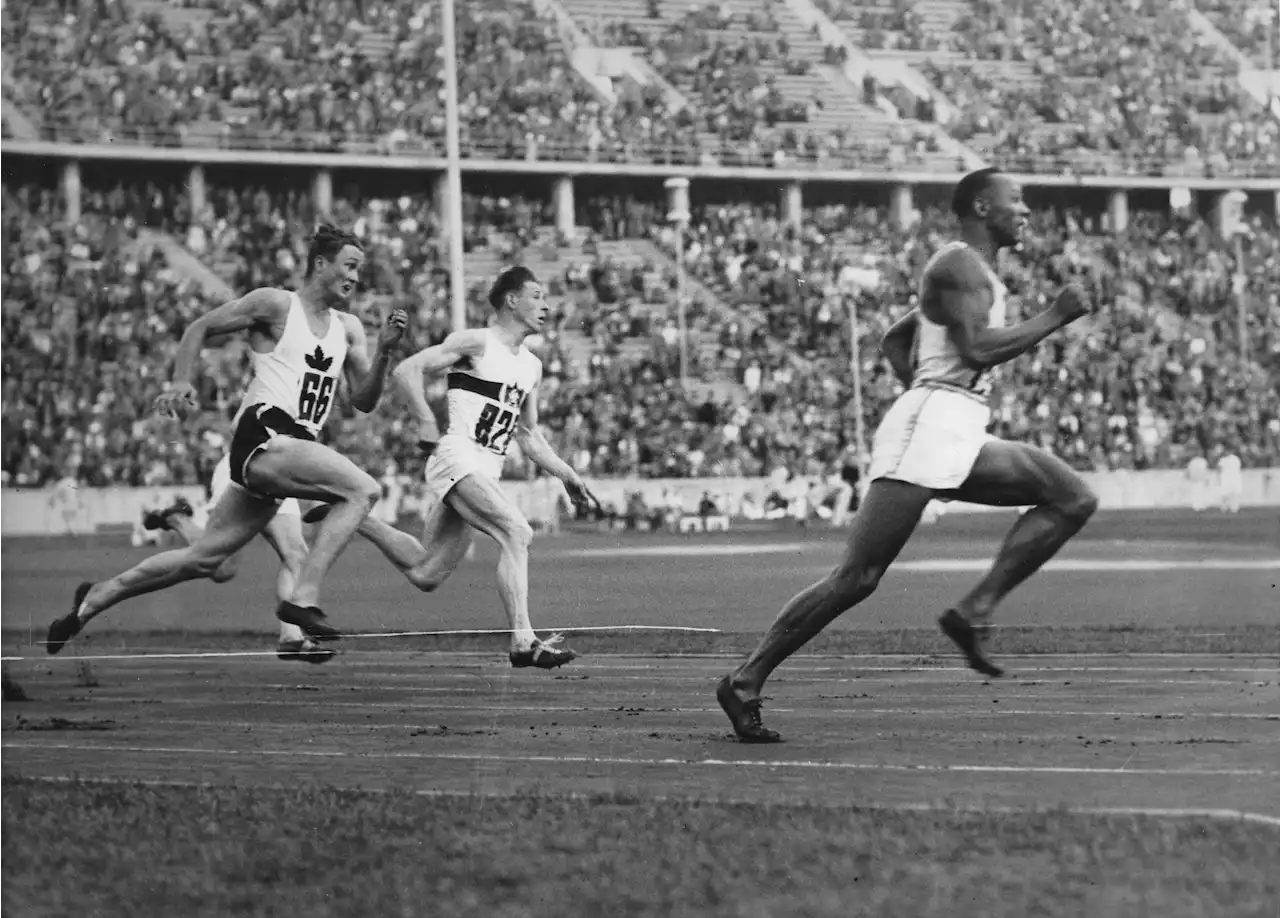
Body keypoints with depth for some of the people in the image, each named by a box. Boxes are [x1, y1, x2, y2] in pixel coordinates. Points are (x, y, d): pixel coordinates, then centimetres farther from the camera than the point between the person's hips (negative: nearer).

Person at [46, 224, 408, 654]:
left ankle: (94, 599, 21)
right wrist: (181, 382, -7)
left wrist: (384, 351, -1)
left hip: (293, 448, 8)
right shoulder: (275, 304, -1)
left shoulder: (348, 328, 18)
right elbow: (200, 328, 5)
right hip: (264, 437, -7)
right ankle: (303, 597, -28)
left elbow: (364, 400, 14)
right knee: (363, 489, -24)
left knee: (203, 559, 9)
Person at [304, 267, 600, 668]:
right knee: (516, 533, -25)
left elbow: (528, 435, 26)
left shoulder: (531, 366, 18)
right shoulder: (477, 343, -6)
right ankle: (523, 643, -29)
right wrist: (426, 422, -20)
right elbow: (407, 370, -11)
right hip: (458, 460, -8)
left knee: (425, 574, 9)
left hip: (487, 470, 8)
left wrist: (567, 476, 18)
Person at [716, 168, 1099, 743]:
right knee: (859, 577, -12)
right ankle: (746, 683, -7)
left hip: (960, 437, 10)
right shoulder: (960, 266, -7)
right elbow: (978, 349, -20)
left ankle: (975, 611, -3)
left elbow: (895, 340, 31)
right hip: (930, 425, -10)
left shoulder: (970, 271, 24)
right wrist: (1056, 317, -12)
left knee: (1073, 499, 3)